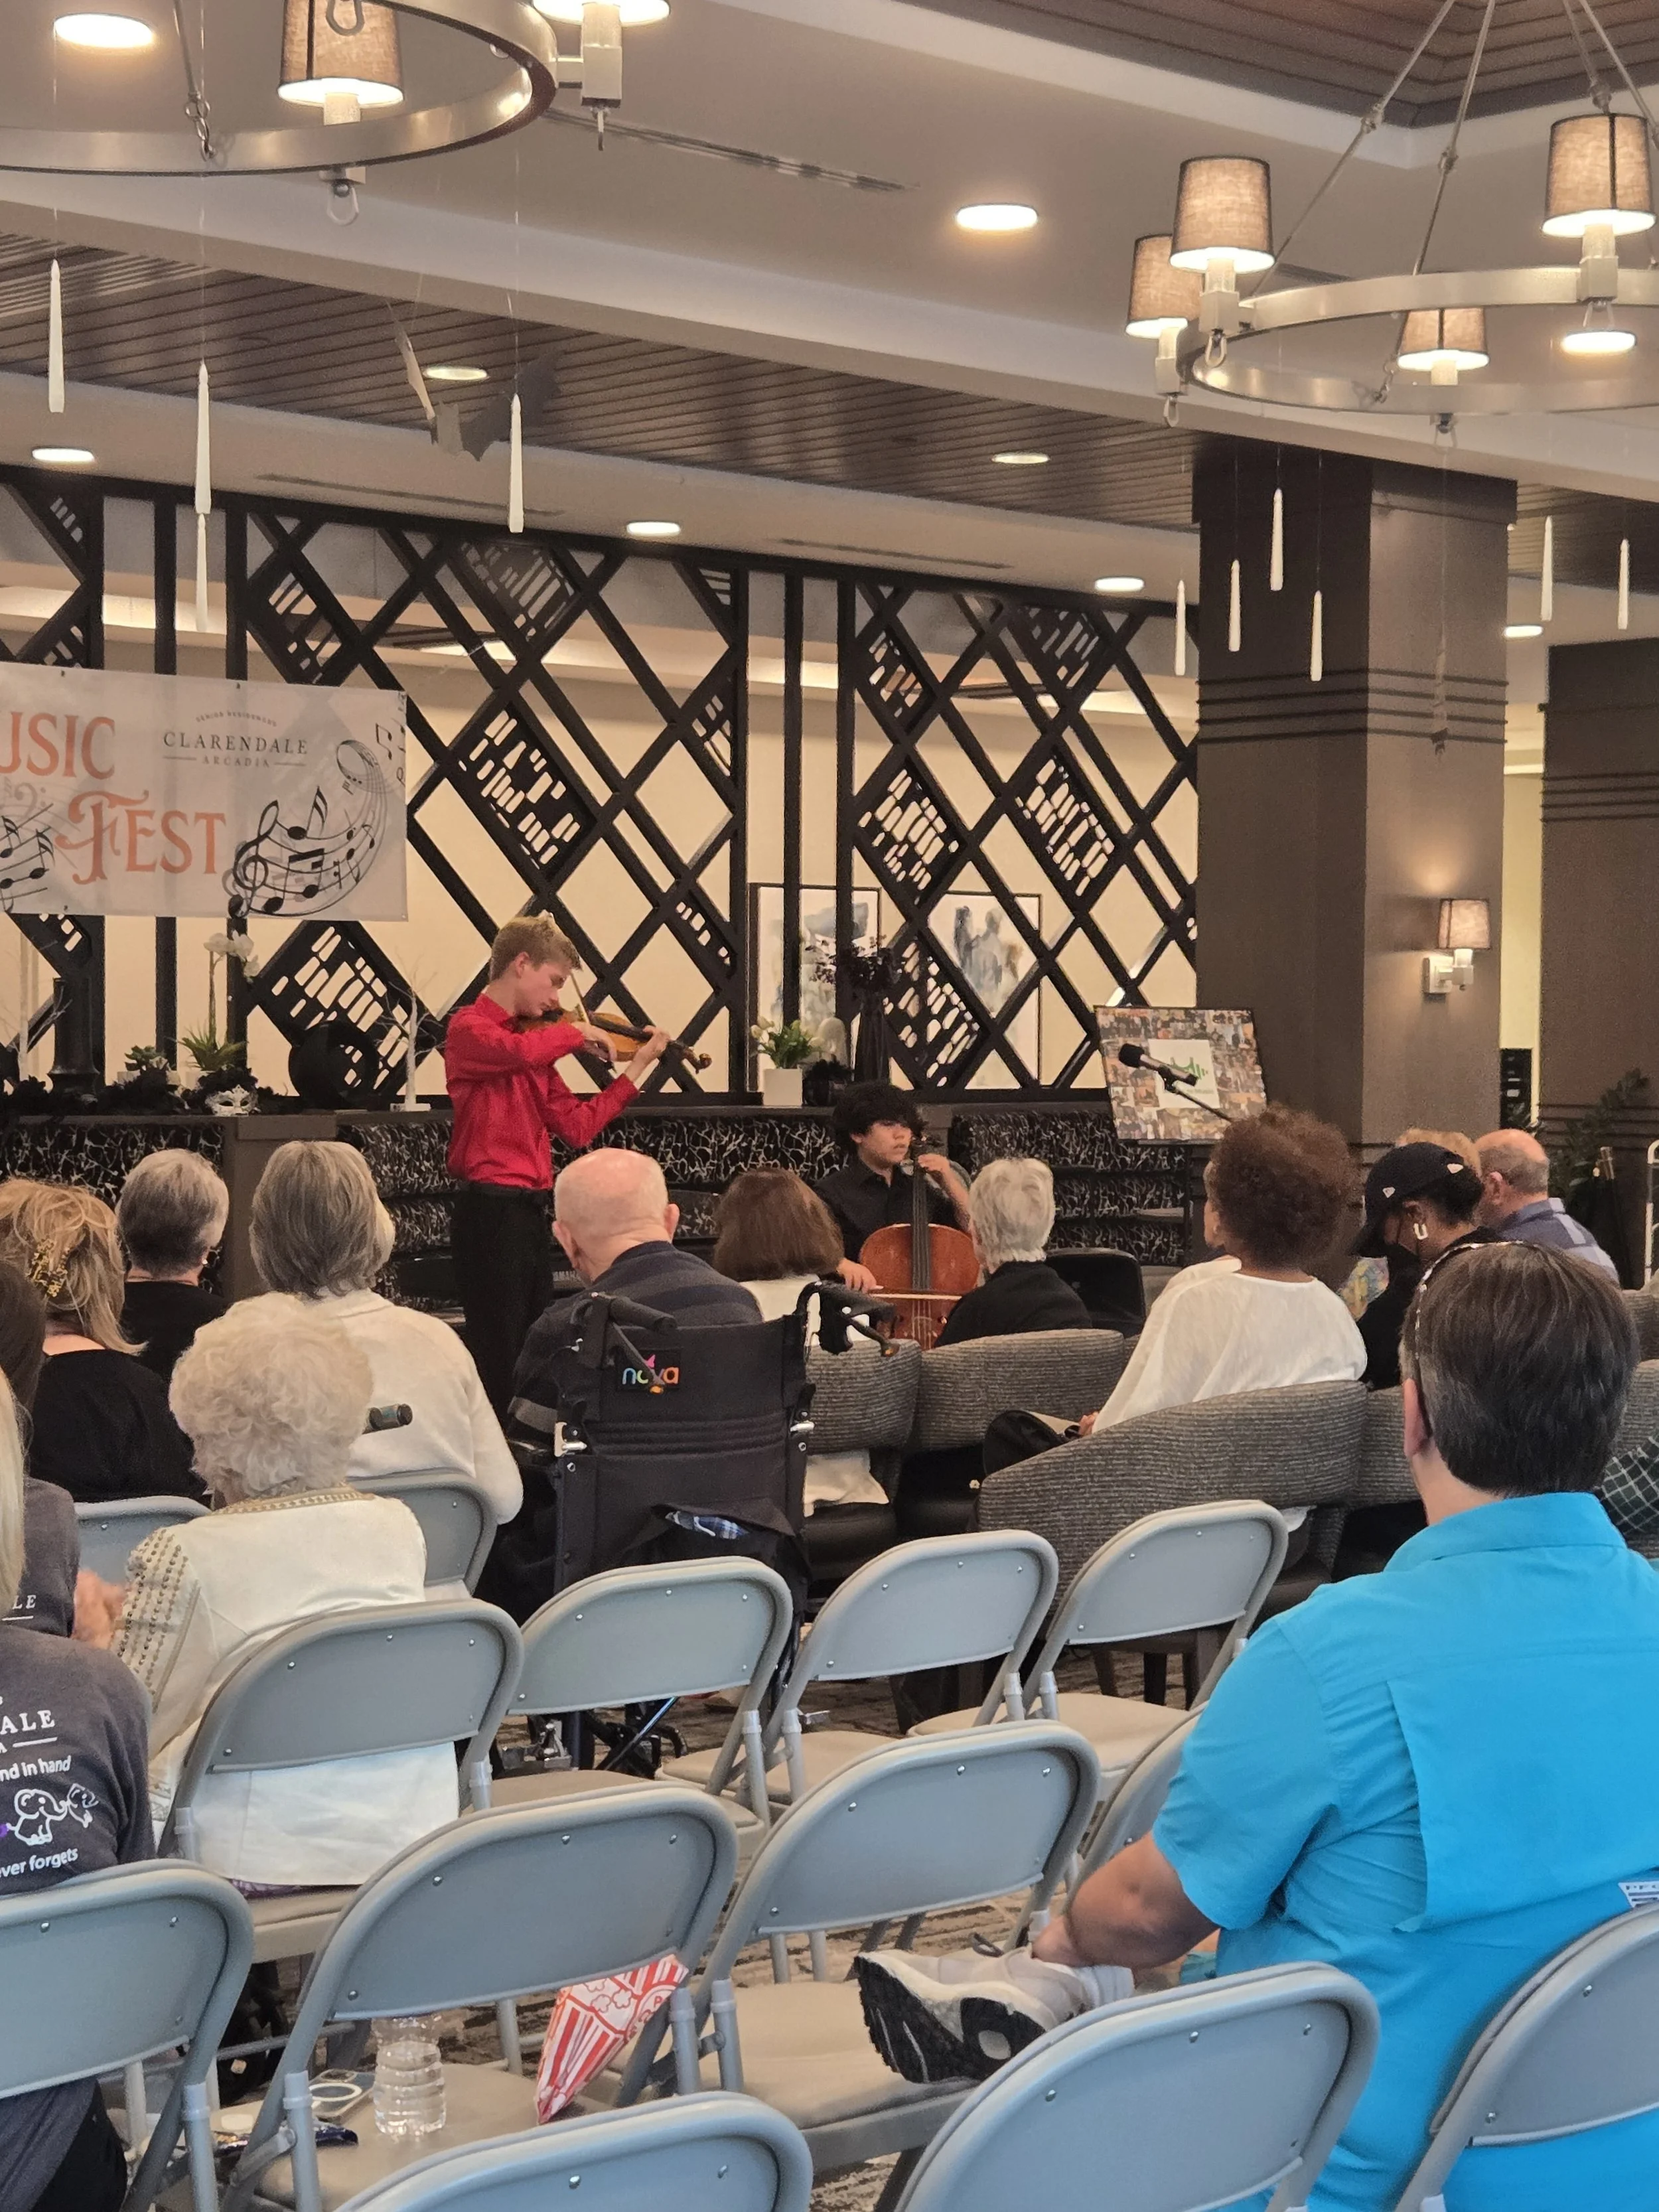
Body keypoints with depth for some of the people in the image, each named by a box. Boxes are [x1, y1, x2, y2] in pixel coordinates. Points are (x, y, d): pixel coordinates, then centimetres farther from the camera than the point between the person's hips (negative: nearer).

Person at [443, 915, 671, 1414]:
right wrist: (575, 1031, -14)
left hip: (531, 1211, 9)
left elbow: (576, 1126, 13)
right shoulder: (469, 1028, -9)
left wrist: (637, 1068, 11)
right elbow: (520, 1053, -32)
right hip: (492, 1212, -9)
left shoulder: (529, 1038, 14)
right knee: (499, 1364, -7)